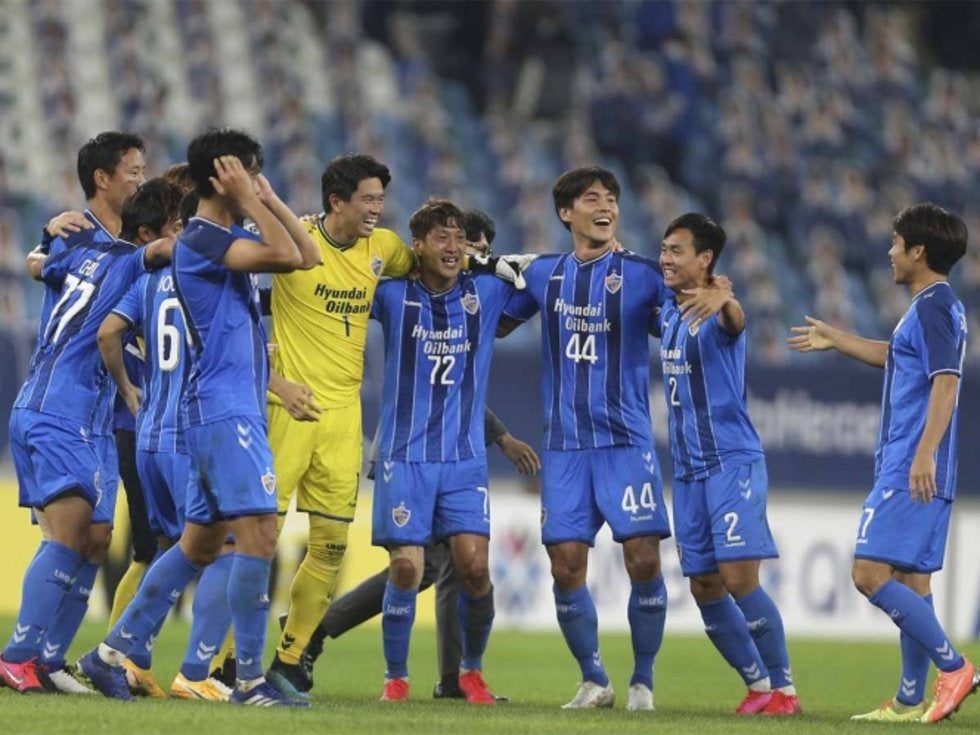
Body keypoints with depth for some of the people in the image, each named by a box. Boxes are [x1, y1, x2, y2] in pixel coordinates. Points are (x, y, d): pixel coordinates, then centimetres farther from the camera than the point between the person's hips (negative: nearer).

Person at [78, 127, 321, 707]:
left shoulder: (230, 239, 17)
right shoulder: (201, 240, -12)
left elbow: (308, 257, 20)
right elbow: (285, 255, -24)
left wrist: (268, 200, 14)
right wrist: (250, 201, -15)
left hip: (237, 410, 10)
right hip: (225, 411, -10)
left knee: (201, 543, 12)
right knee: (260, 532, -15)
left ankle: (114, 653, 15)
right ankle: (250, 679, -15)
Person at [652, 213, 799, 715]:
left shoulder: (715, 313, -14)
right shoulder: (668, 313, 10)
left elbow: (736, 320, -38)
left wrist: (723, 301, -62)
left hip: (732, 462, -8)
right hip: (688, 468, 8)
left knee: (738, 578, -14)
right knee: (704, 588, 6)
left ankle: (783, 689, -4)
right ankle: (758, 685, 16)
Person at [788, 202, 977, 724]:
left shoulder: (934, 307, -13)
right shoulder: (935, 307, 18)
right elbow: (898, 358, 37)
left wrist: (924, 453, -32)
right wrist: (835, 340, 46)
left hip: (911, 470, -10)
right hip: (920, 475, 10)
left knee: (870, 573, -14)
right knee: (910, 581, 11)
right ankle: (910, 701, 12)